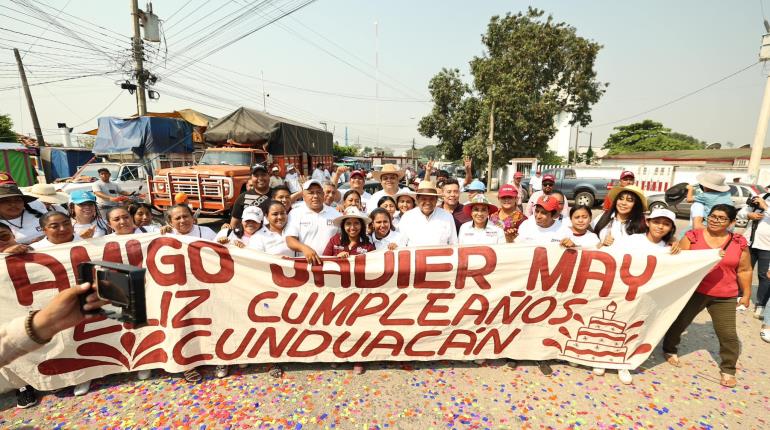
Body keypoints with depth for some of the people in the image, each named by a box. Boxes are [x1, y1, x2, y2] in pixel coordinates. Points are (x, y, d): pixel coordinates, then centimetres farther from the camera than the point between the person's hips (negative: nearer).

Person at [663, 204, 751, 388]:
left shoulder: (739, 243, 0)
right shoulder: (693, 236, -5)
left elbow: (744, 270, 6)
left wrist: (746, 294, 8)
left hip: (725, 297, 1)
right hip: (693, 291, -1)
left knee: (728, 334, 4)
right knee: (679, 323, 10)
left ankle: (728, 369, 24)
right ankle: (669, 350, 32)